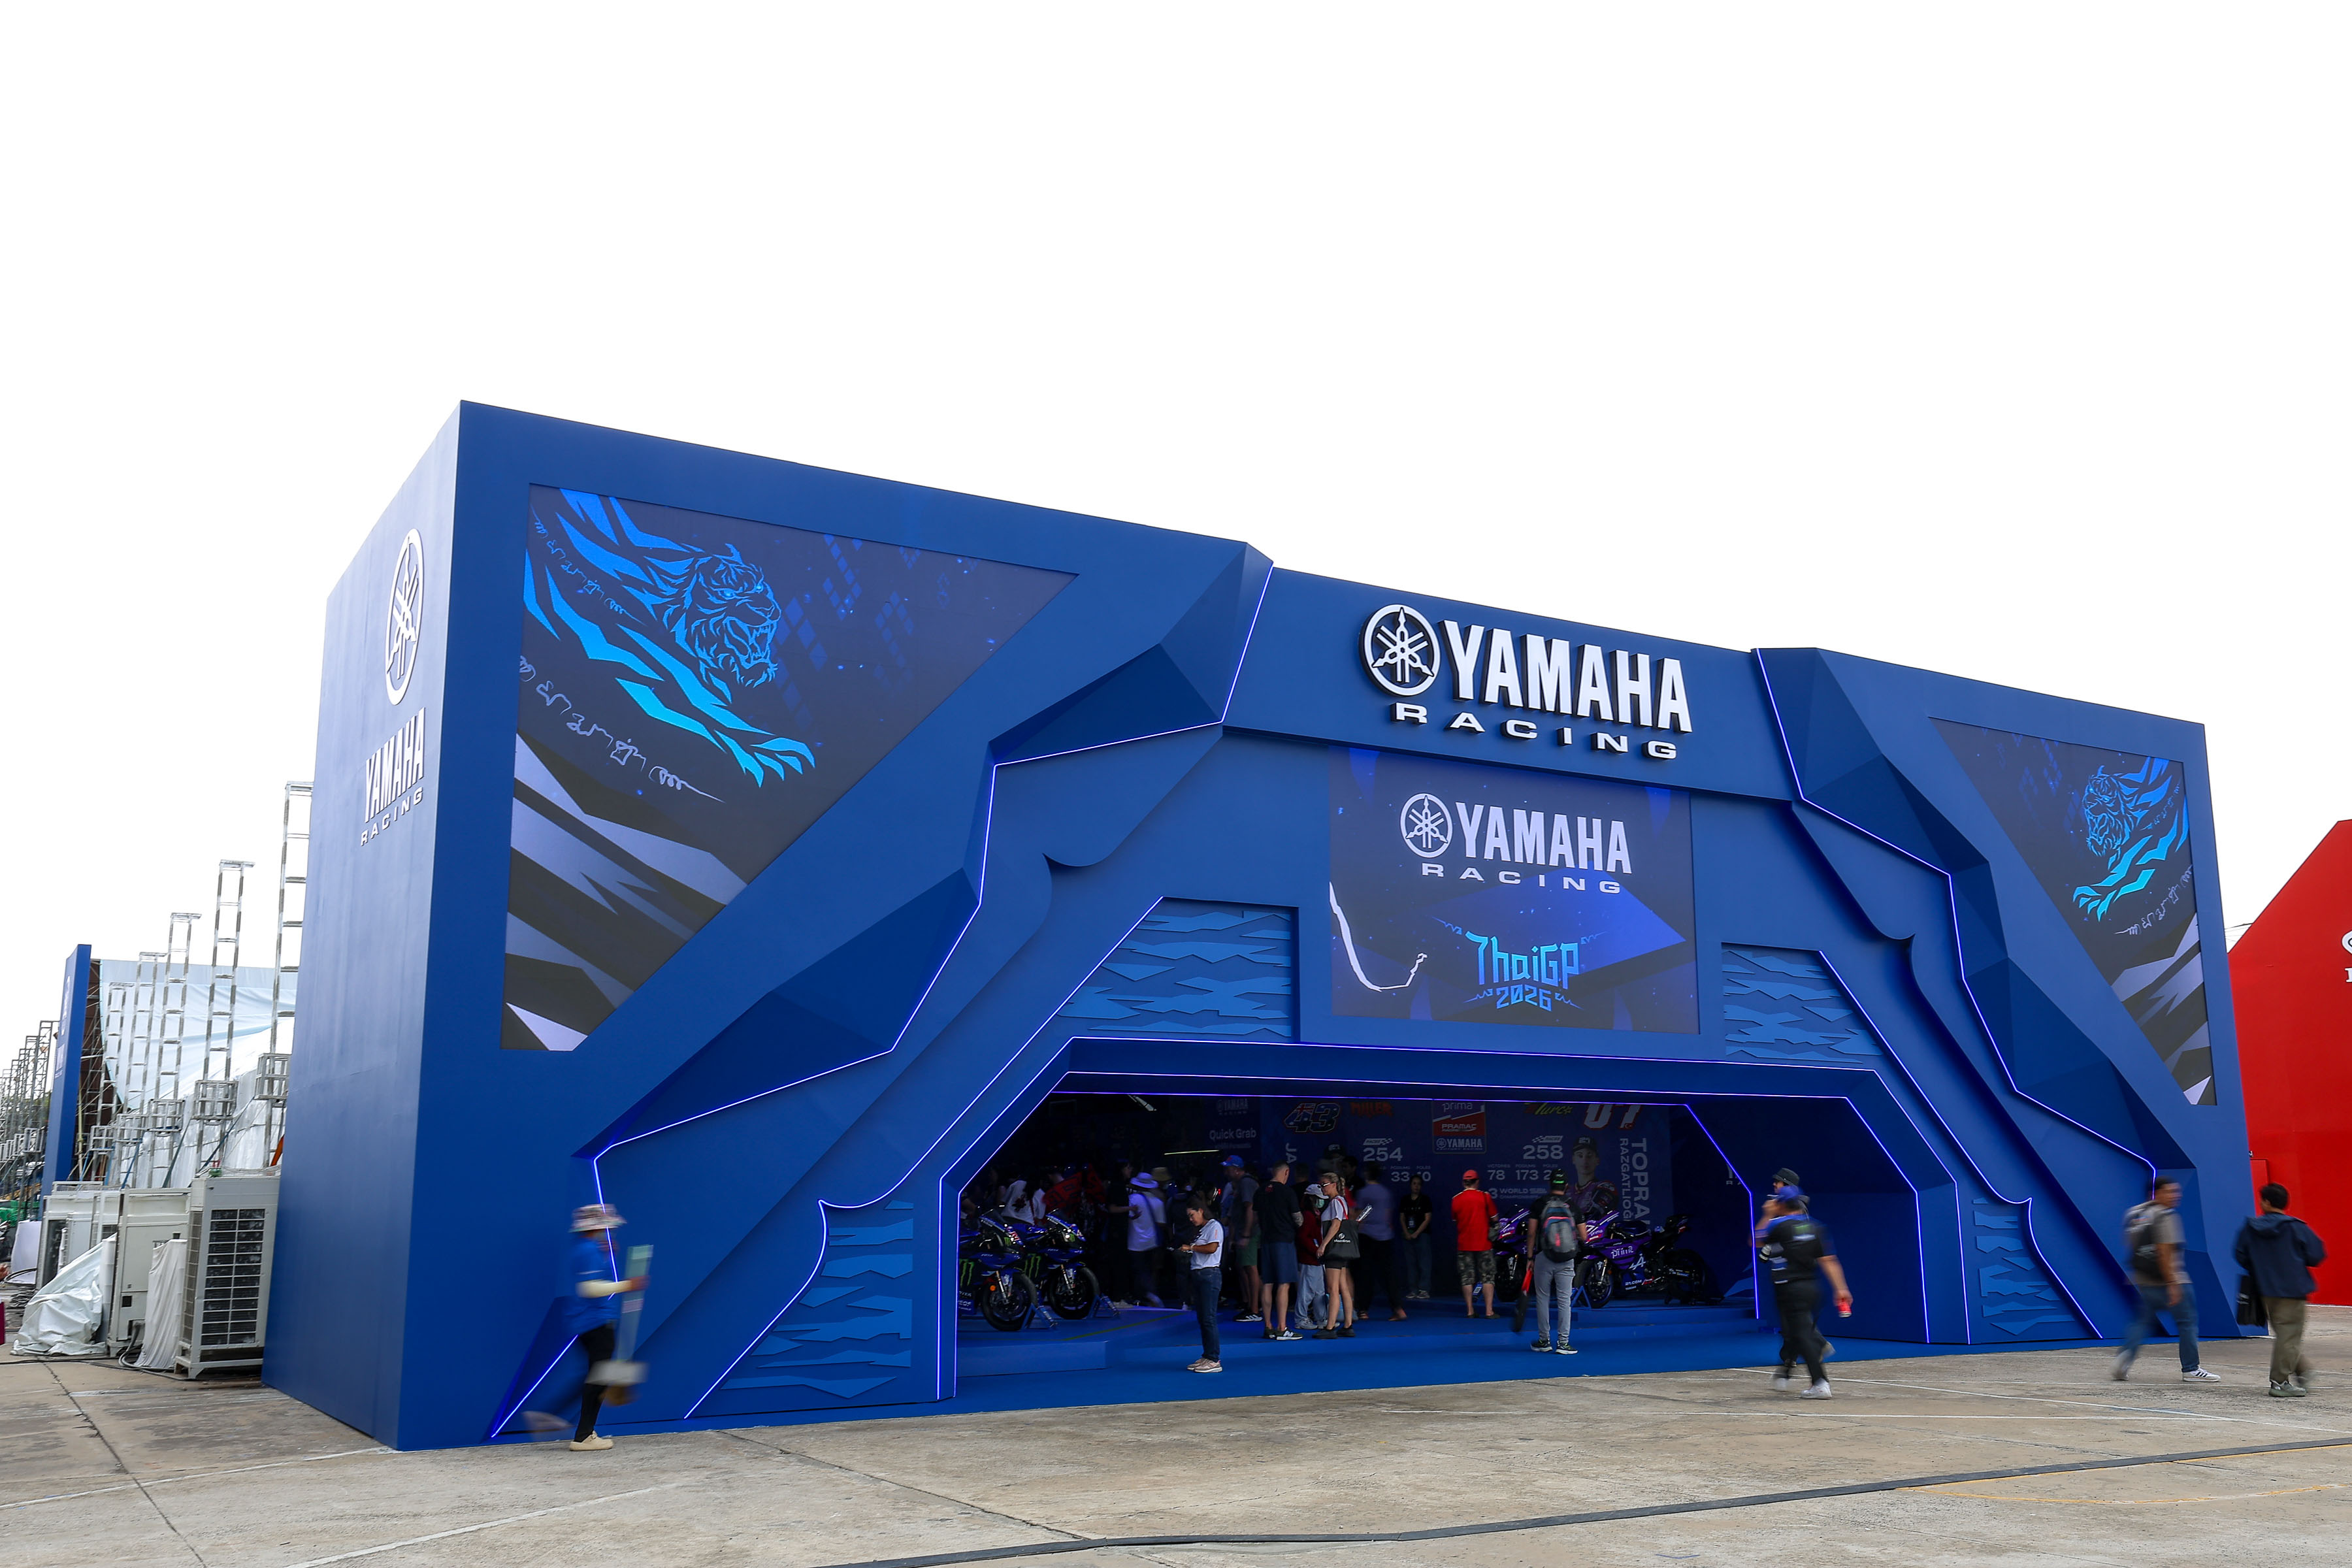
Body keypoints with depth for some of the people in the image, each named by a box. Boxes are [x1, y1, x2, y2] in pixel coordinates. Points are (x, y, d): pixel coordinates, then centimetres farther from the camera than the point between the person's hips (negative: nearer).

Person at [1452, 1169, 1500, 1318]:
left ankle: (1469, 1310, 7)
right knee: (1488, 1277, 3)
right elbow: (1494, 1219, -1)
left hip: (1464, 1244, 2)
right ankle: (1489, 1310, -3)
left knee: (1467, 1278, 8)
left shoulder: (1456, 1199, 0)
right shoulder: (1485, 1197, -6)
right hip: (1483, 1243, -2)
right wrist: (1492, 1228, 20)